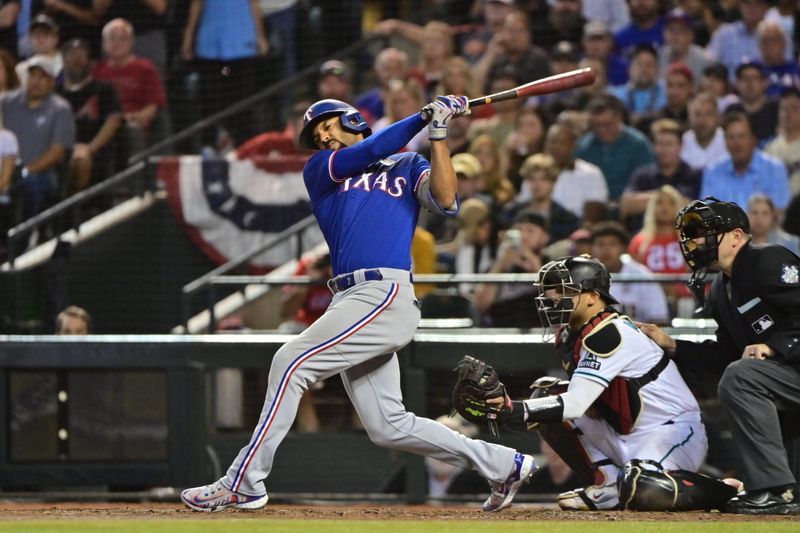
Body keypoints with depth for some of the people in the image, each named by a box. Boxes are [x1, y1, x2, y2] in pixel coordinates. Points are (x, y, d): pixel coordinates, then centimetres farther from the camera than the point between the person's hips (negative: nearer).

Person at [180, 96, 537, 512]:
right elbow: (362, 155, 2)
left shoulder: (406, 166, 14)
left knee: (291, 363, -17)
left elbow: (446, 201, -4)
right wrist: (422, 118, 0)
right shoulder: (319, 170, 21)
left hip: (387, 296, -6)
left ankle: (243, 483, -16)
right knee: (388, 427, 3)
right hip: (350, 302, 6)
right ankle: (502, 465, 15)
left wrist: (437, 134, -7)